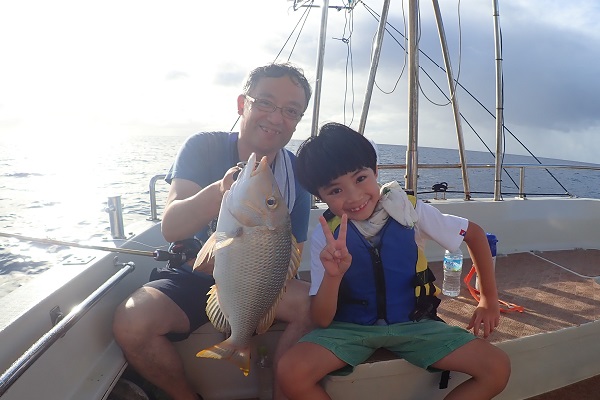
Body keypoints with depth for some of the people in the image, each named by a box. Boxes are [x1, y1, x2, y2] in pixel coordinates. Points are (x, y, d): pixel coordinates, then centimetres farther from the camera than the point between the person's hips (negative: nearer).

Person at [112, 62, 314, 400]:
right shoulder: (203, 149, -12)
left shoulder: (297, 174, -8)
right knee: (132, 323, -27)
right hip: (192, 278, 0)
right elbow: (171, 229, -24)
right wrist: (221, 192, -44)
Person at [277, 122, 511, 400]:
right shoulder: (325, 237, -14)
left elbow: (474, 233, 4)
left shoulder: (408, 210, -13)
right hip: (350, 327, -1)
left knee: (497, 369, -15)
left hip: (413, 323, 2)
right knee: (291, 373, -28)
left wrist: (489, 300, 5)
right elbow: (321, 321, -13)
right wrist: (333, 275, -33)